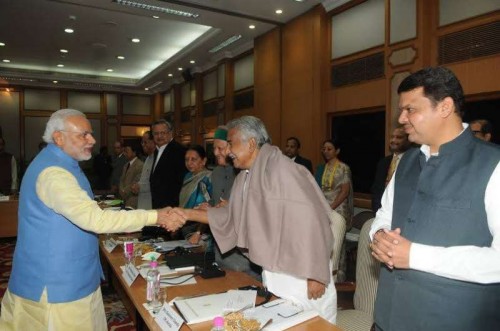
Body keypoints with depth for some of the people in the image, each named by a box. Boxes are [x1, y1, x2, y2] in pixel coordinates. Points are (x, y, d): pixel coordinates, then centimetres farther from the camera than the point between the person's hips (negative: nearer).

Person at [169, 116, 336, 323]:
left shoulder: (281, 170, -22)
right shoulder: (245, 176, 5)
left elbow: (309, 220, -25)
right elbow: (231, 217, 12)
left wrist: (315, 274, -22)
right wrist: (188, 214, 6)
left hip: (300, 274, -8)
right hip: (271, 272, 8)